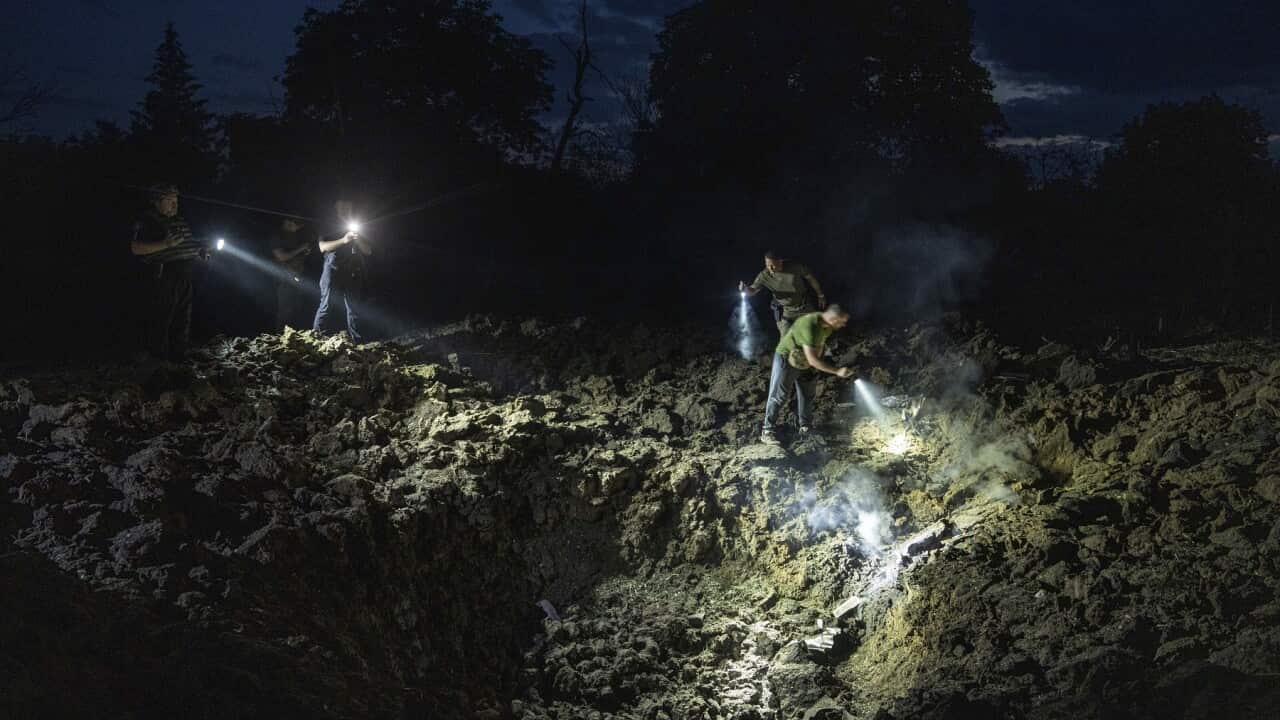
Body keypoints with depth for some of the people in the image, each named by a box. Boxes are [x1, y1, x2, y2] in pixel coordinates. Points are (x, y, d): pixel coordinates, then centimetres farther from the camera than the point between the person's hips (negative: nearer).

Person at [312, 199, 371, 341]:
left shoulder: (356, 229, 20)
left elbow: (368, 251, 13)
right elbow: (323, 247, -6)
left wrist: (358, 240, -7)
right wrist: (343, 240, -17)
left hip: (352, 274, 3)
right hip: (332, 271, -3)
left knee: (353, 308, 2)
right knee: (325, 306, -7)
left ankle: (355, 341, 4)